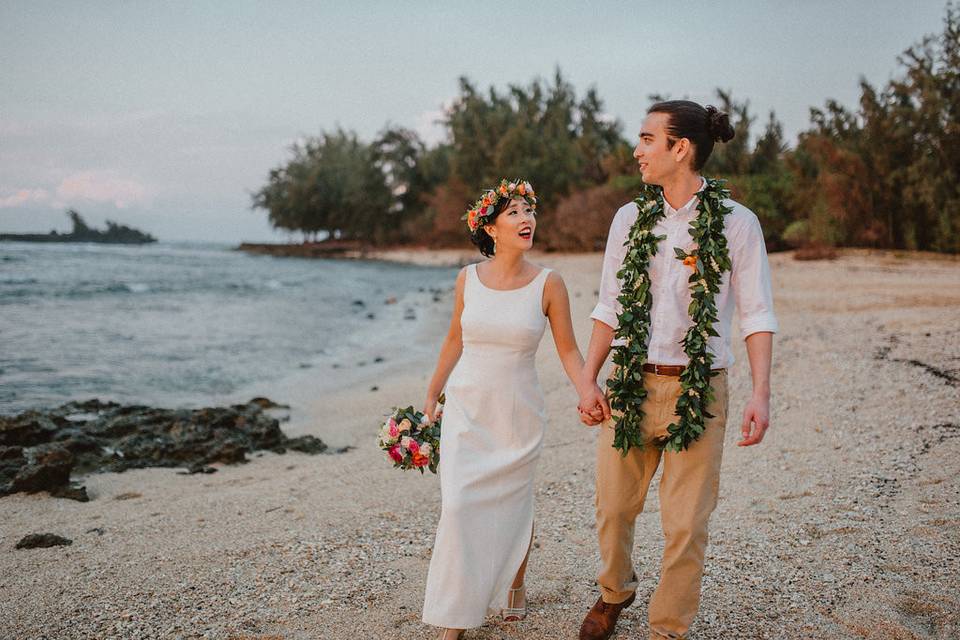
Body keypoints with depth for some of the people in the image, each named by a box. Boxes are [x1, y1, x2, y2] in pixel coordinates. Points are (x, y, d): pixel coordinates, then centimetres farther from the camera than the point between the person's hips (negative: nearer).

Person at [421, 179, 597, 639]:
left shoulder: (548, 284, -7)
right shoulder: (468, 279, -1)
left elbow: (568, 349, -3)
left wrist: (586, 391, -19)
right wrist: (432, 395, 14)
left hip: (518, 414, -1)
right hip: (466, 410, 1)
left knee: (514, 505, 9)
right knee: (459, 506, -6)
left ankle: (515, 582, 39)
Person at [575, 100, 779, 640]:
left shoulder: (737, 223, -2)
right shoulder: (630, 219, 7)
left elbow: (757, 315, -2)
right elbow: (610, 307, 10)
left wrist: (761, 394, -11)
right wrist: (588, 380, 4)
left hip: (698, 390, -3)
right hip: (629, 384, 3)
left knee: (686, 524, 2)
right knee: (614, 508, 11)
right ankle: (615, 592, 39)